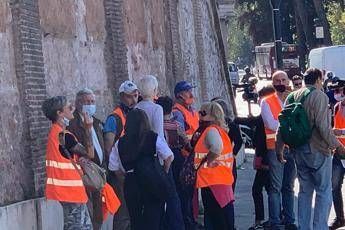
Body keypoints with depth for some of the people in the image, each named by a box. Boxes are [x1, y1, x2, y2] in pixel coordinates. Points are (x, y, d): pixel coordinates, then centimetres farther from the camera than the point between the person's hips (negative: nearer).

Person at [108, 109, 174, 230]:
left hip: (131, 184, 3)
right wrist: (164, 173, 3)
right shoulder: (154, 138, -8)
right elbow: (169, 157, -13)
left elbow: (114, 167, 0)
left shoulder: (120, 143, -1)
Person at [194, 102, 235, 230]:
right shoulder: (220, 130, 17)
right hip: (223, 180, 10)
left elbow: (217, 147, -31)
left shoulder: (211, 130, -12)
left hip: (212, 182, -10)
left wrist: (206, 162, -18)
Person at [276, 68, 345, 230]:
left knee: (305, 191, 16)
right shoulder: (320, 96, -12)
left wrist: (279, 148, 17)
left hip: (299, 150, 6)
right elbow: (323, 126, -19)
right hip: (318, 150, -6)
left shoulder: (293, 97, 7)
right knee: (324, 191, 1)